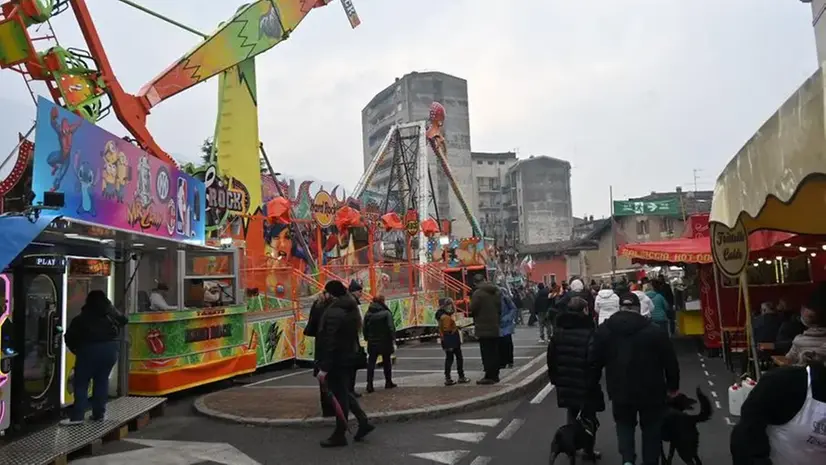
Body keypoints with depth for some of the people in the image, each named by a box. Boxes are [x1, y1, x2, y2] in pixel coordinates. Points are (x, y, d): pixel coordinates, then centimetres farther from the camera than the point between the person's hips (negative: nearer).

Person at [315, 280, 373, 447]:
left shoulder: (334, 312, -20)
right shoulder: (352, 309, 9)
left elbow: (329, 341, -24)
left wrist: (324, 367, -23)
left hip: (338, 359, -9)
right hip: (351, 356, 9)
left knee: (340, 395, 0)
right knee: (345, 392, 21)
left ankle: (339, 435, 10)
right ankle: (363, 422, 18)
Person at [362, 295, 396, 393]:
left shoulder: (368, 314, 3)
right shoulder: (386, 313, -11)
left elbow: (365, 328, 7)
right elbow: (391, 327, -15)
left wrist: (366, 338, 16)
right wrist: (393, 338, -8)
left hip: (372, 342, 3)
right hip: (385, 342, -3)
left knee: (371, 363, 4)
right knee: (386, 362, 12)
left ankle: (369, 384, -5)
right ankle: (388, 382, 21)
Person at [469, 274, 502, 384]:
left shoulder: (477, 293, -15)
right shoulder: (497, 292, 10)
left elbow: (473, 310, -14)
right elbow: (500, 308, 14)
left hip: (483, 328, -7)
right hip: (495, 327, 7)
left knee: (487, 353, -4)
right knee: (495, 352, 12)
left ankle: (489, 376, -4)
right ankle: (495, 375, 18)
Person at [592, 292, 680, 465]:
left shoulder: (603, 330, -2)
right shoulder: (655, 331, -9)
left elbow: (595, 361, 3)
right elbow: (670, 362, -4)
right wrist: (673, 386, 11)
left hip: (620, 390, 2)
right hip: (651, 390, -1)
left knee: (624, 424, 20)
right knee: (651, 428, 18)